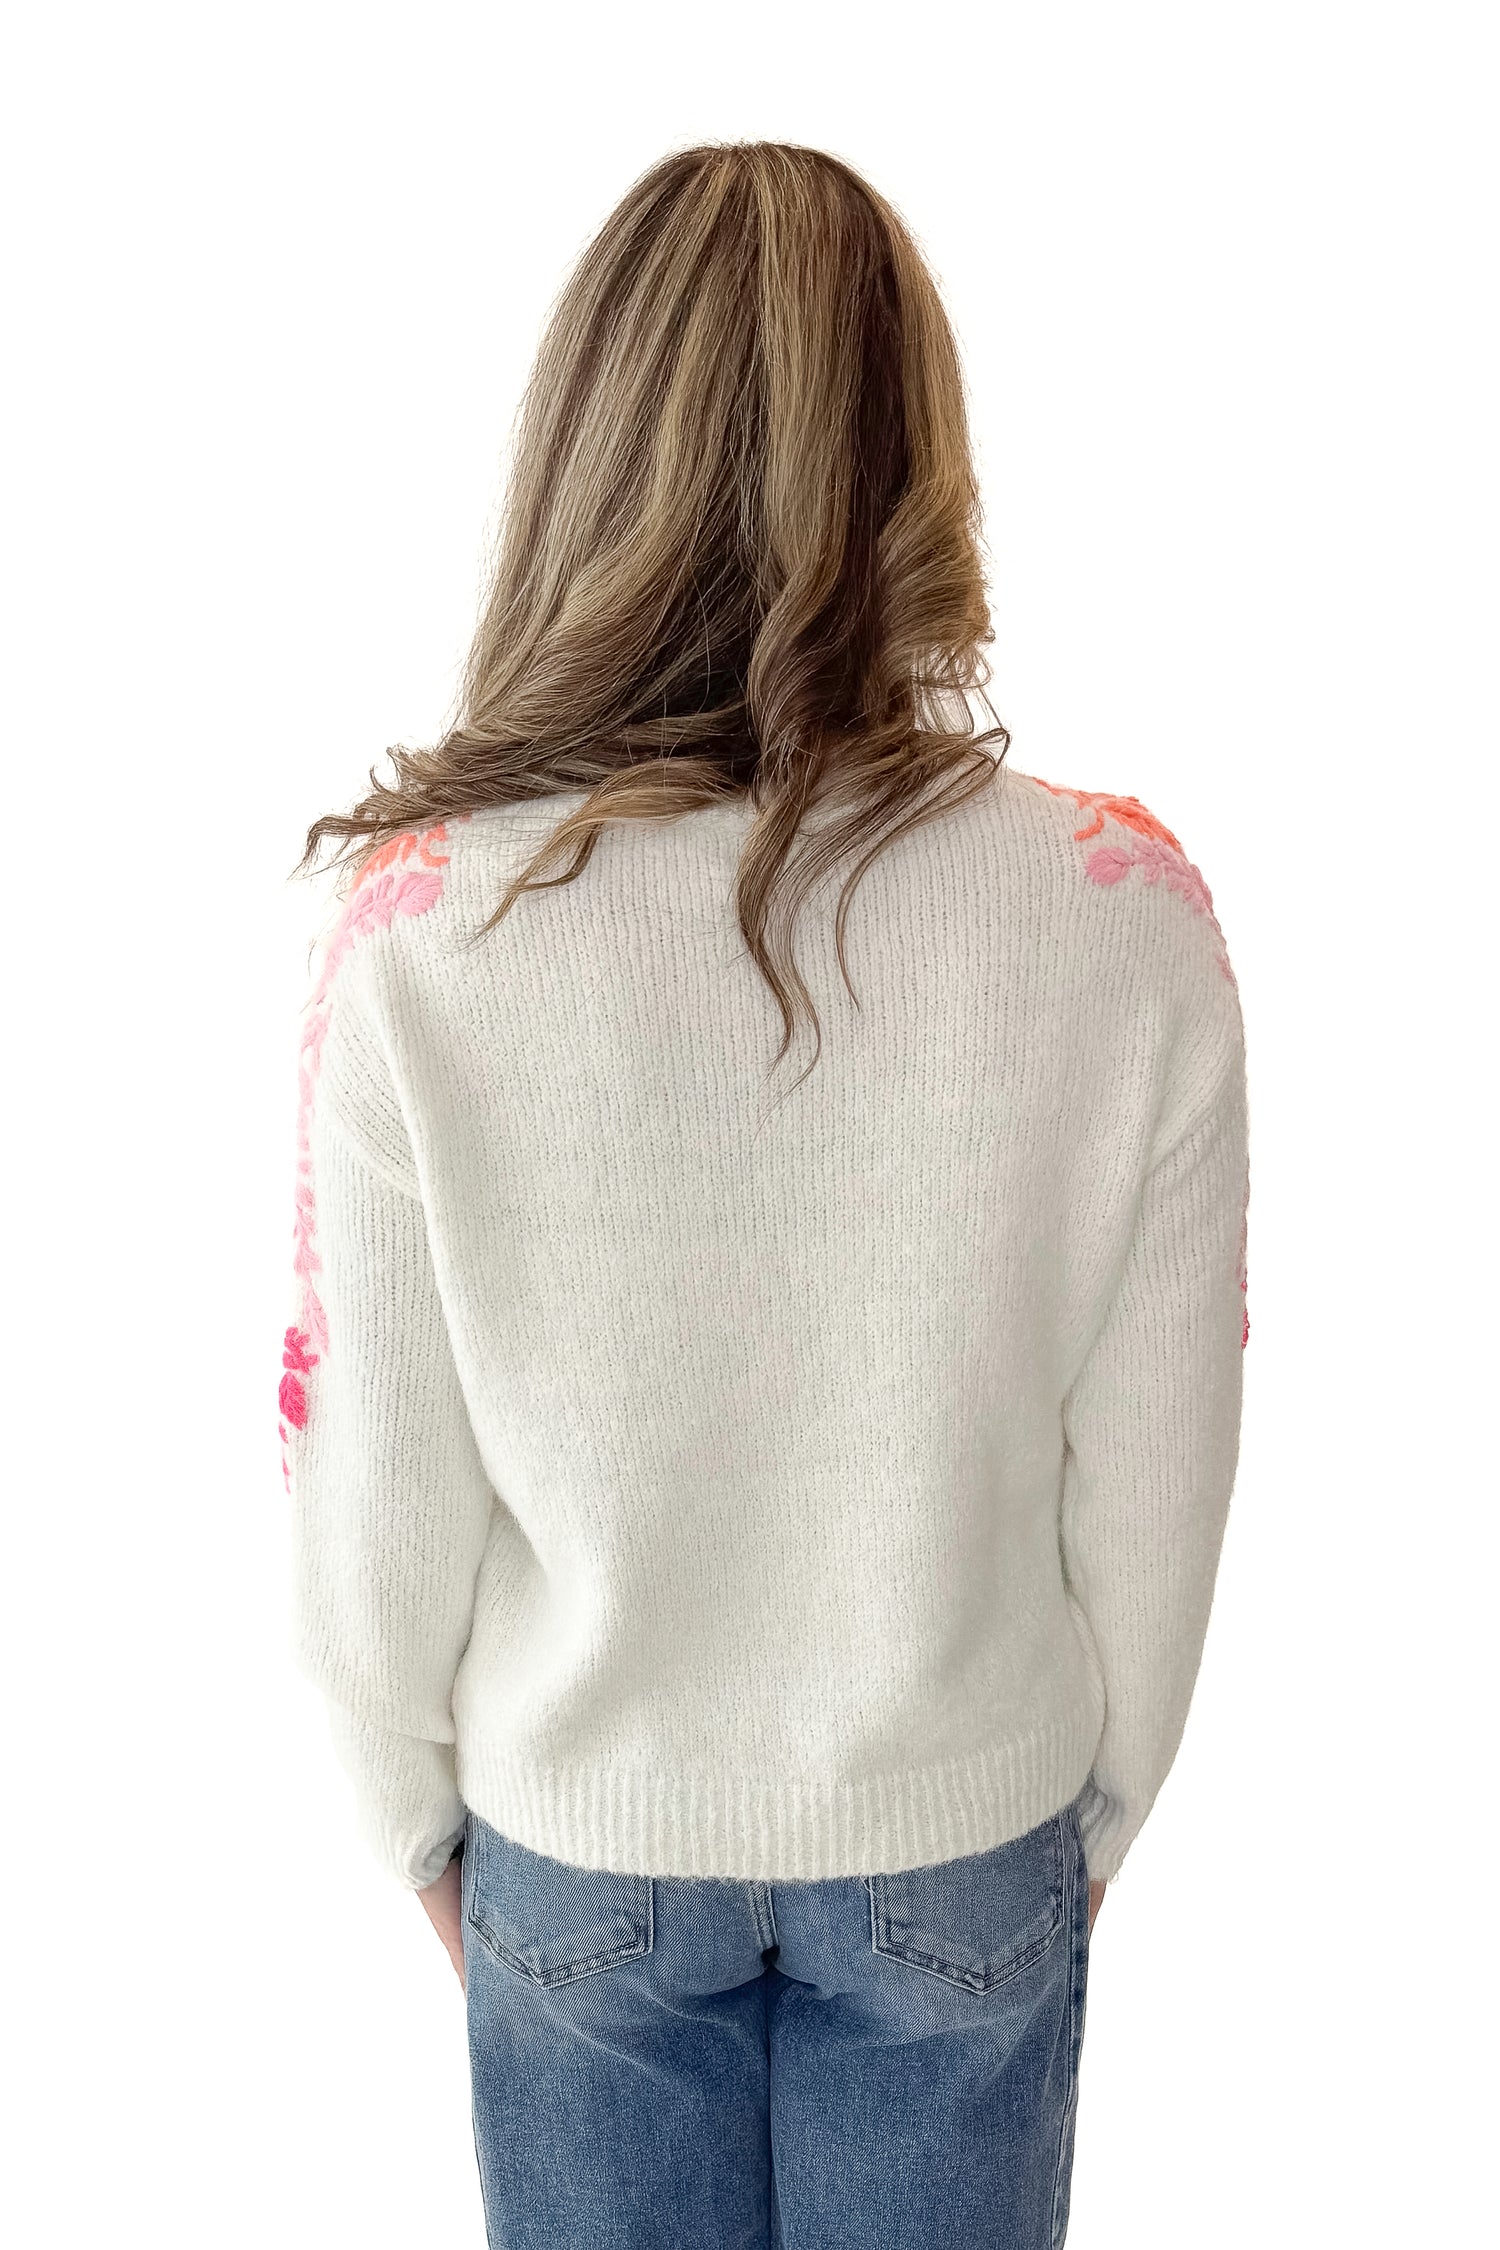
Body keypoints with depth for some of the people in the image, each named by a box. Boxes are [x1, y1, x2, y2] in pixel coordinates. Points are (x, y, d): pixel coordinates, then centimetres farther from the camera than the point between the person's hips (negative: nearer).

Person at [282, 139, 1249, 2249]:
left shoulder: (421, 934, -24)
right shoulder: (1127, 918, -22)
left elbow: (378, 1495, -13)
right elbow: (1152, 1485, -12)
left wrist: (417, 1815, 7)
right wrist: (1102, 1809, 7)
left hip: (578, 1839, 0)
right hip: (966, 1836, 1)